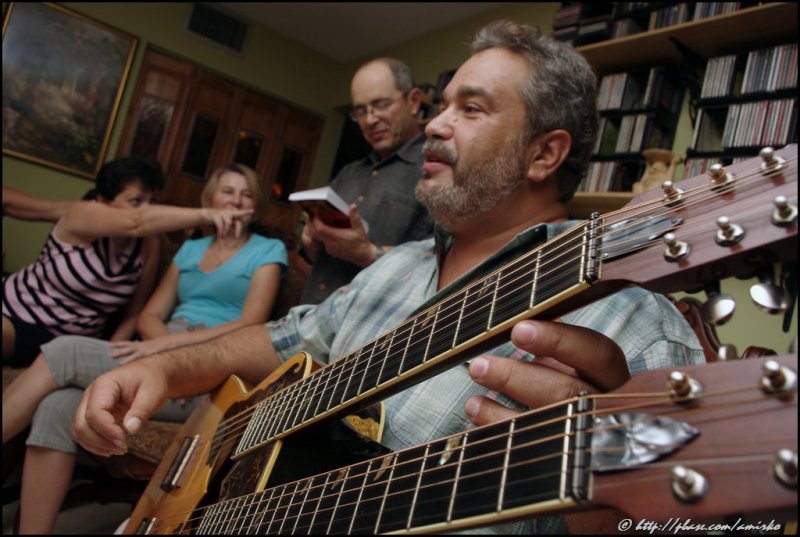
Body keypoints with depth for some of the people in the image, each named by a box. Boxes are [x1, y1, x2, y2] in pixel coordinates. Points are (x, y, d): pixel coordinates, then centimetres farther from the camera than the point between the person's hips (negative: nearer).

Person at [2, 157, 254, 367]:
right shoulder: (81, 214, -20)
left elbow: (132, 314, -1)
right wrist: (205, 215, -54)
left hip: (74, 344, 4)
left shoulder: (148, 245, -7)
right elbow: (137, 222, -41)